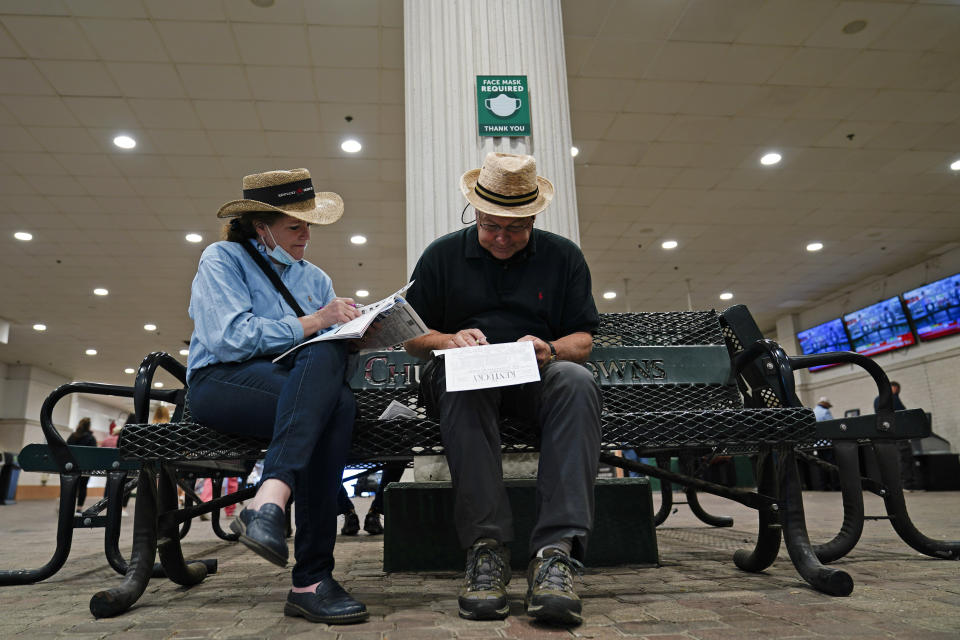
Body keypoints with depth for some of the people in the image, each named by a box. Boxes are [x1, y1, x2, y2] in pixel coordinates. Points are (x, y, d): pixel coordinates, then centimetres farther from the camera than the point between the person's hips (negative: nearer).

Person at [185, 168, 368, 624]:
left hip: (299, 386, 5)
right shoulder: (222, 258, 6)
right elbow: (231, 338, -12)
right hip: (220, 383, -4)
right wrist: (313, 323, -11)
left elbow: (337, 344, 11)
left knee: (340, 403, -32)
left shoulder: (315, 278, 23)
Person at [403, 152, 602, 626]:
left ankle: (556, 552, -40)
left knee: (577, 381, -33)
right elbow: (410, 337, 9)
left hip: (538, 377, 1)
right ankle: (486, 549, -35)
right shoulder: (442, 256, 11)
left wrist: (550, 350, -16)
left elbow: (583, 341, 7)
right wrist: (448, 340, -13)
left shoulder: (563, 257, 12)